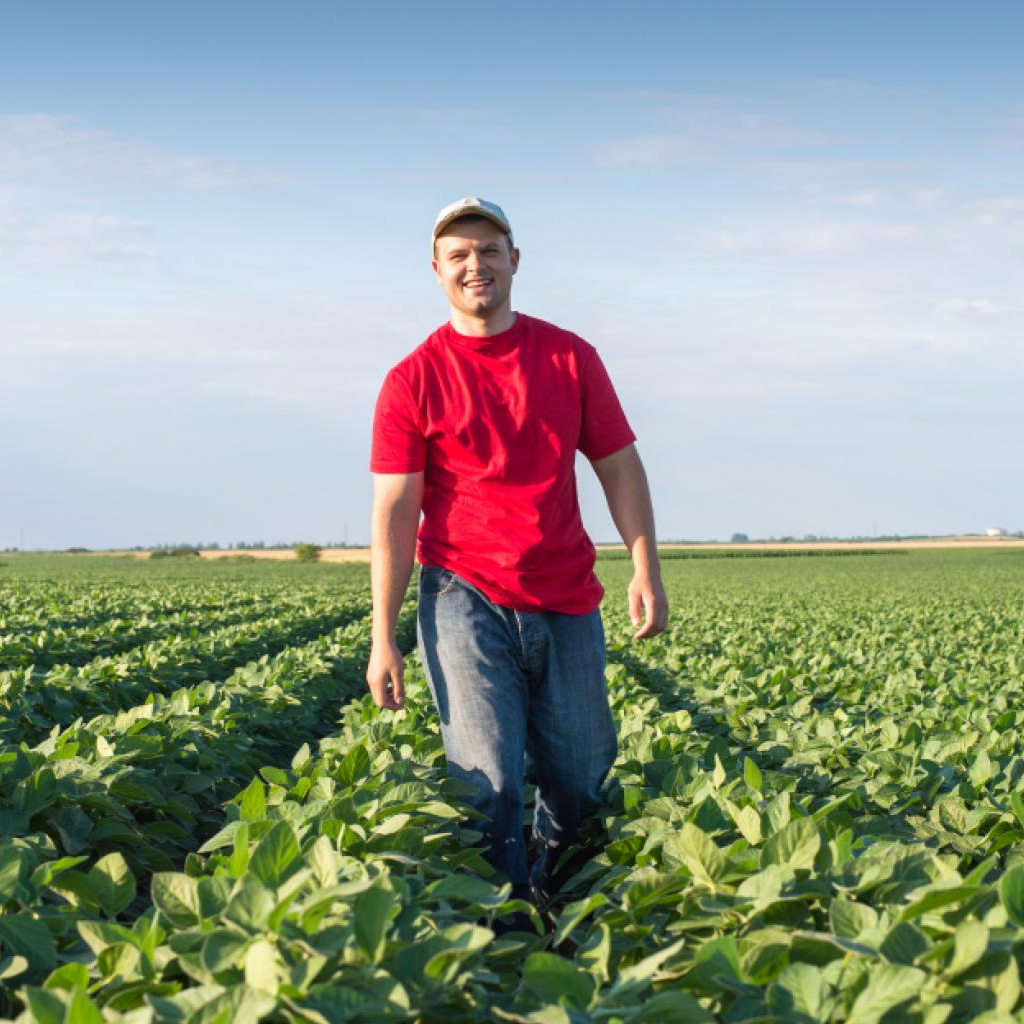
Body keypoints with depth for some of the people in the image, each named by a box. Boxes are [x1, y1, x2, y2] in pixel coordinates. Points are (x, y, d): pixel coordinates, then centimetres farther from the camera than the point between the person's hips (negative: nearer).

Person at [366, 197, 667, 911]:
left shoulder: (570, 357, 6)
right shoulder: (413, 382, -2)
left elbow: (619, 465, 8)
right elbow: (395, 513, -5)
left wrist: (647, 571, -3)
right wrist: (384, 638, -10)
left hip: (566, 602, 3)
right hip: (466, 602, -3)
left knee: (579, 782, 11)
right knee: (489, 784, -8)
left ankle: (555, 891, 36)